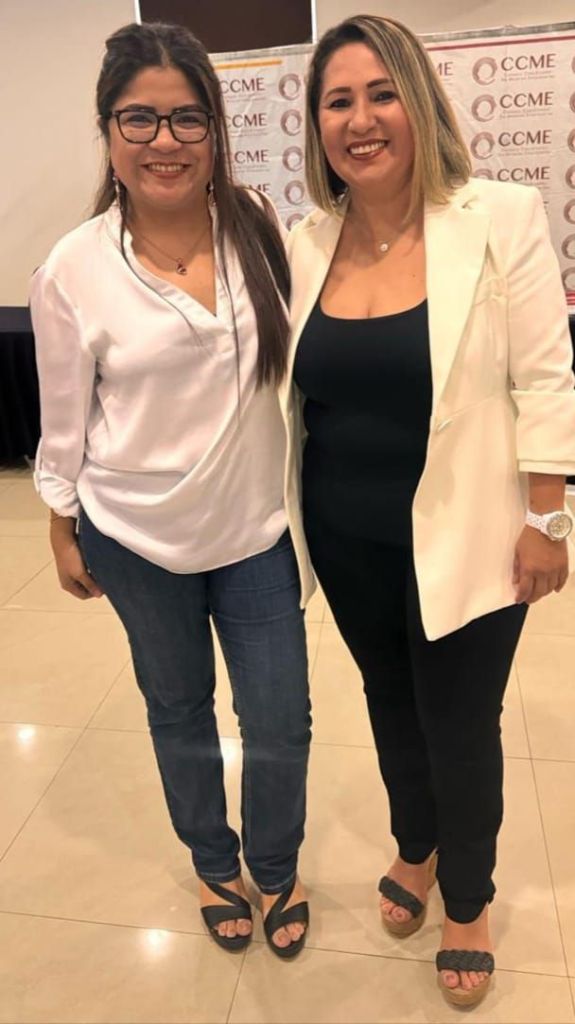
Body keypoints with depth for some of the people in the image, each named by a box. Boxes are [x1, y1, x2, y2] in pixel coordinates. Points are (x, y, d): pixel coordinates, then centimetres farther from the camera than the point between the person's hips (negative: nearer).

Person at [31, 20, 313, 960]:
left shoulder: (259, 227, -5)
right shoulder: (72, 272, -10)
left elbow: (296, 358, 5)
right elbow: (64, 418, -1)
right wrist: (63, 530, 5)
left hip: (255, 529, 2)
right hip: (135, 538, -1)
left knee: (280, 723, 9)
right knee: (177, 708, 18)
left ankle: (276, 869, 42)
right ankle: (214, 864, 47)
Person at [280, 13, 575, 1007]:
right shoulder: (304, 243, 2)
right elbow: (293, 389, 9)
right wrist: (296, 513, 9)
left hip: (460, 540, -4)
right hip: (347, 541, 4)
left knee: (460, 725, 12)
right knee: (390, 702, 23)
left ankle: (468, 903, 42)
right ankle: (415, 849, 52)